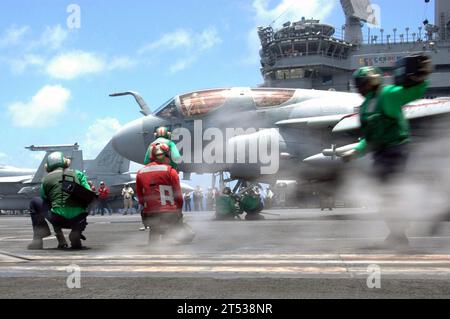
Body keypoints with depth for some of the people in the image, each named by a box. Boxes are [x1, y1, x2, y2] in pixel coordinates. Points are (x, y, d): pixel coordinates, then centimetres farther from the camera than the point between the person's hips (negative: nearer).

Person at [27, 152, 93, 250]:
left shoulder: (46, 179, 13)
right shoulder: (78, 174, 14)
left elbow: (44, 200, 23)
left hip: (59, 220, -1)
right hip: (78, 219, 1)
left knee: (35, 202, 25)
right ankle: (76, 232, 7)